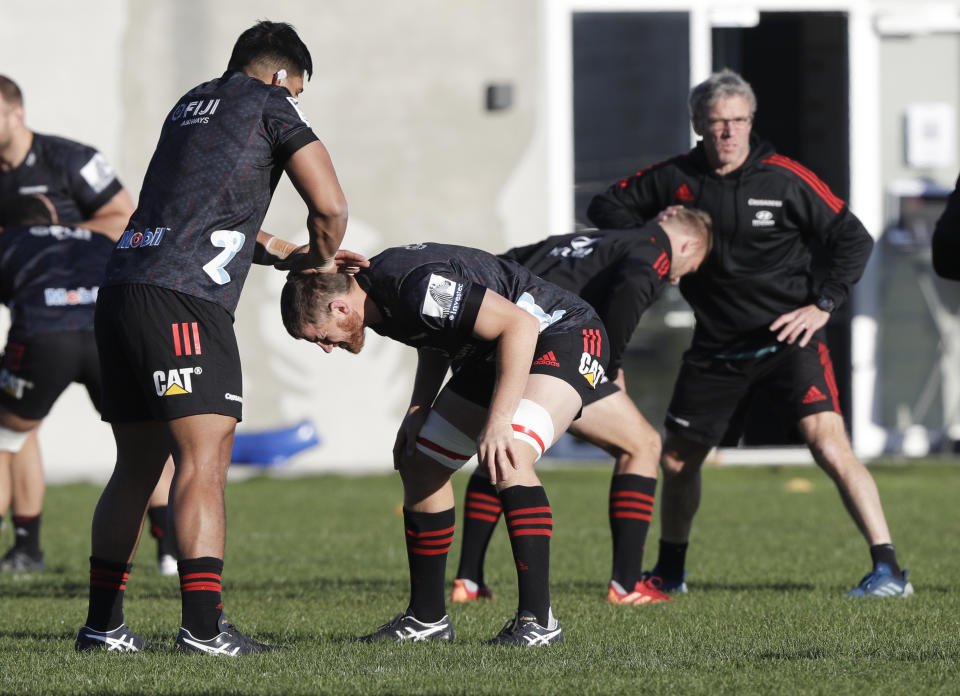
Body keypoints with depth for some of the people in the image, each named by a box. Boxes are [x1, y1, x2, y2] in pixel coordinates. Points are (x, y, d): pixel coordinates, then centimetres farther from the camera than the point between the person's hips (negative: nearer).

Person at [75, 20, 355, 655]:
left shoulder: (190, 105, 27)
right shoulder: (270, 104, 5)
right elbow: (330, 208, 0)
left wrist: (288, 257, 32)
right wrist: (318, 259, 19)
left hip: (122, 292, 8)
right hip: (183, 300, -8)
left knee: (137, 466, 14)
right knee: (204, 460, -12)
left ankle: (103, 625, 17)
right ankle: (204, 627, -21)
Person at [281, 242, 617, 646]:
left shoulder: (417, 288, -32)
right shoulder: (377, 292, -2)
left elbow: (520, 325, -33)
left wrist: (498, 422, -36)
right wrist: (418, 410, 4)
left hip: (564, 338, -10)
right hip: (492, 356, 10)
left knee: (506, 463, -31)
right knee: (419, 464, 9)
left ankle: (538, 621, -28)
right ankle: (427, 618, 19)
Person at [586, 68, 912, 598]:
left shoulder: (785, 179, -10)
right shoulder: (675, 179, 0)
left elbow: (853, 238, -4)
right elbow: (606, 206, 12)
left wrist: (822, 303, -13)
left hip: (788, 336, -4)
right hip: (717, 346, 4)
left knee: (830, 448, -20)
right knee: (677, 459, 12)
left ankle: (888, 570, -19)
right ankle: (669, 571, 34)